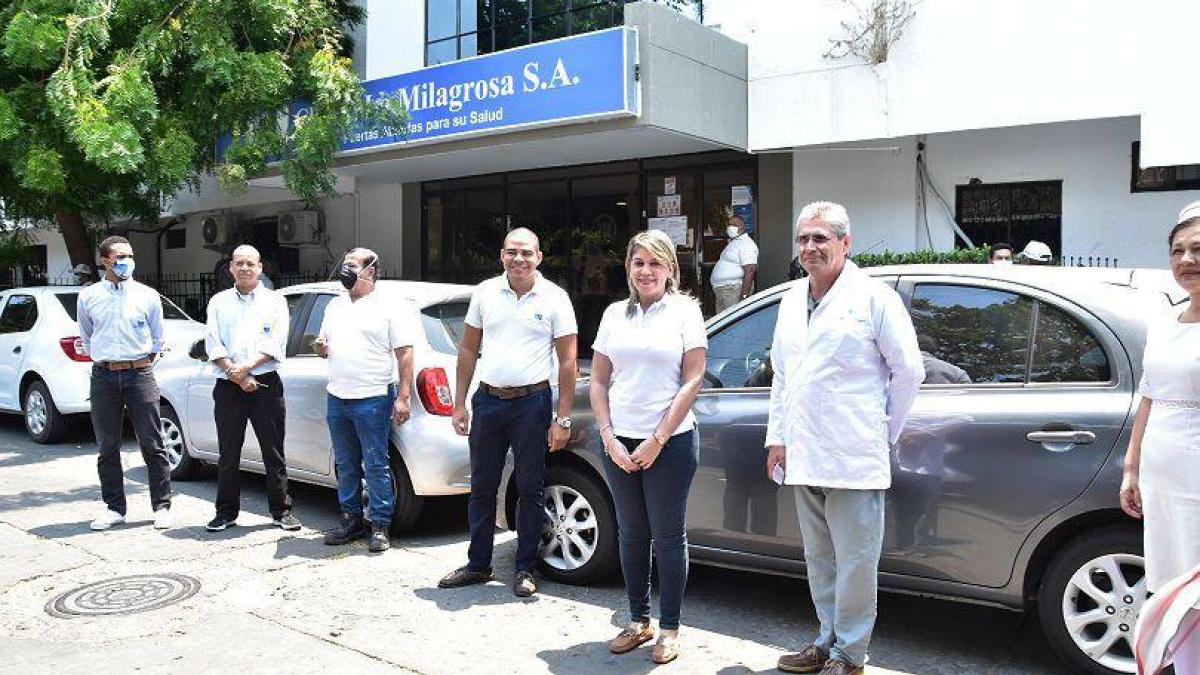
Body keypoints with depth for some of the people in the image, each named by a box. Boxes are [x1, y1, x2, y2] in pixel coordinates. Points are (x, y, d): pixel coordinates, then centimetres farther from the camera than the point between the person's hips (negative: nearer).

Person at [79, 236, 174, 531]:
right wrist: (104, 362, 13)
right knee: (108, 447, 7)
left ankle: (162, 506, 4)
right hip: (103, 378, 2)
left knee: (152, 445, -2)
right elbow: (86, 339, 18)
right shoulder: (88, 297, 7)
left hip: (139, 374, -1)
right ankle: (115, 508, 17)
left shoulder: (148, 296, 4)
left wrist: (141, 365, 9)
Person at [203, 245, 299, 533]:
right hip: (228, 387, 2)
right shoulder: (219, 302, 13)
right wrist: (237, 375, -9)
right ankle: (226, 512, 17)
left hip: (266, 384, -2)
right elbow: (213, 343, 3)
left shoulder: (274, 301, 9)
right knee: (228, 454, 7)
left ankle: (281, 511, 8)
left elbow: (276, 344, -2)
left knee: (273, 452, 1)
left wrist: (246, 367, -14)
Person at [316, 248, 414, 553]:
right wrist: (321, 348, 1)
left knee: (376, 465, -3)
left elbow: (404, 354, -8)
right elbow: (325, 346, 26)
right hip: (337, 399, 7)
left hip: (372, 400, -7)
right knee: (346, 465, 13)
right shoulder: (335, 306, 16)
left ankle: (380, 526, 5)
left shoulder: (387, 308, -4)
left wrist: (403, 397, -15)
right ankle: (352, 520, 24)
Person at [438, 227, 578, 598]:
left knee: (530, 490, 6)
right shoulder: (485, 292, 5)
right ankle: (478, 564, 24)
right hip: (487, 400, 3)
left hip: (531, 403, -3)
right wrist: (459, 404, 5)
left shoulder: (554, 298, -4)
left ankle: (525, 569, 18)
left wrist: (563, 418, -10)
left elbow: (568, 361, -4)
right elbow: (468, 349, 10)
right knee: (482, 488, 11)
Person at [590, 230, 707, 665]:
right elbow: (598, 382, 9)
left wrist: (657, 441, -11)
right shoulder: (615, 314, 8)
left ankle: (670, 628, 17)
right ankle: (638, 621, 25)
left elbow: (692, 381, -8)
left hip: (670, 442, -4)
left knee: (668, 535, 4)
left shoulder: (684, 311, -3)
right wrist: (610, 438, -2)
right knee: (631, 534, 12)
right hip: (619, 442, 4)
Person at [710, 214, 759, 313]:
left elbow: (750, 271, -22)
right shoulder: (733, 242, 20)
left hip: (734, 290, -10)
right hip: (722, 290, 10)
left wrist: (744, 296, -28)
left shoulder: (746, 244, -14)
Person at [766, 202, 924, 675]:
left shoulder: (873, 297, -7)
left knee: (855, 561, 3)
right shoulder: (791, 301, 13)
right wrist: (777, 437, 12)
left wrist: (885, 431, 1)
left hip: (852, 459, -7)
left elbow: (909, 371, -4)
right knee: (819, 559, 17)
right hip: (803, 456, 7)